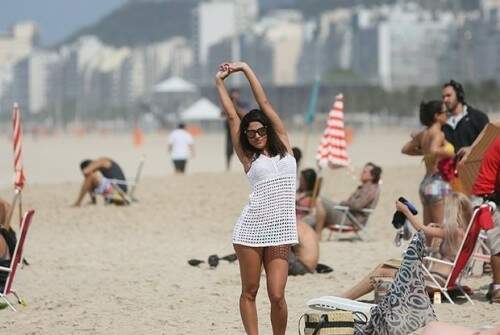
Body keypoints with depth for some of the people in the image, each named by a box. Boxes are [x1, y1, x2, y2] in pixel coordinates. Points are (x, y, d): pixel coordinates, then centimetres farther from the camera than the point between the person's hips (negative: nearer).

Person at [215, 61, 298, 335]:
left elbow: (264, 103, 12)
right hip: (251, 228, 0)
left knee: (277, 294, -6)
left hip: (280, 230, 0)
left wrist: (246, 69, 15)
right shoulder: (248, 157, 9)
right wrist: (220, 81, 16)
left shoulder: (283, 146, 11)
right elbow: (231, 116, 11)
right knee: (249, 291, 3)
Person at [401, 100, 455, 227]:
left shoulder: (423, 134, 13)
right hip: (438, 183, -9)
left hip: (426, 183, 9)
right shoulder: (438, 134, -12)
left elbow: (405, 149, 25)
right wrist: (451, 153, -18)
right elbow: (434, 150, -32)